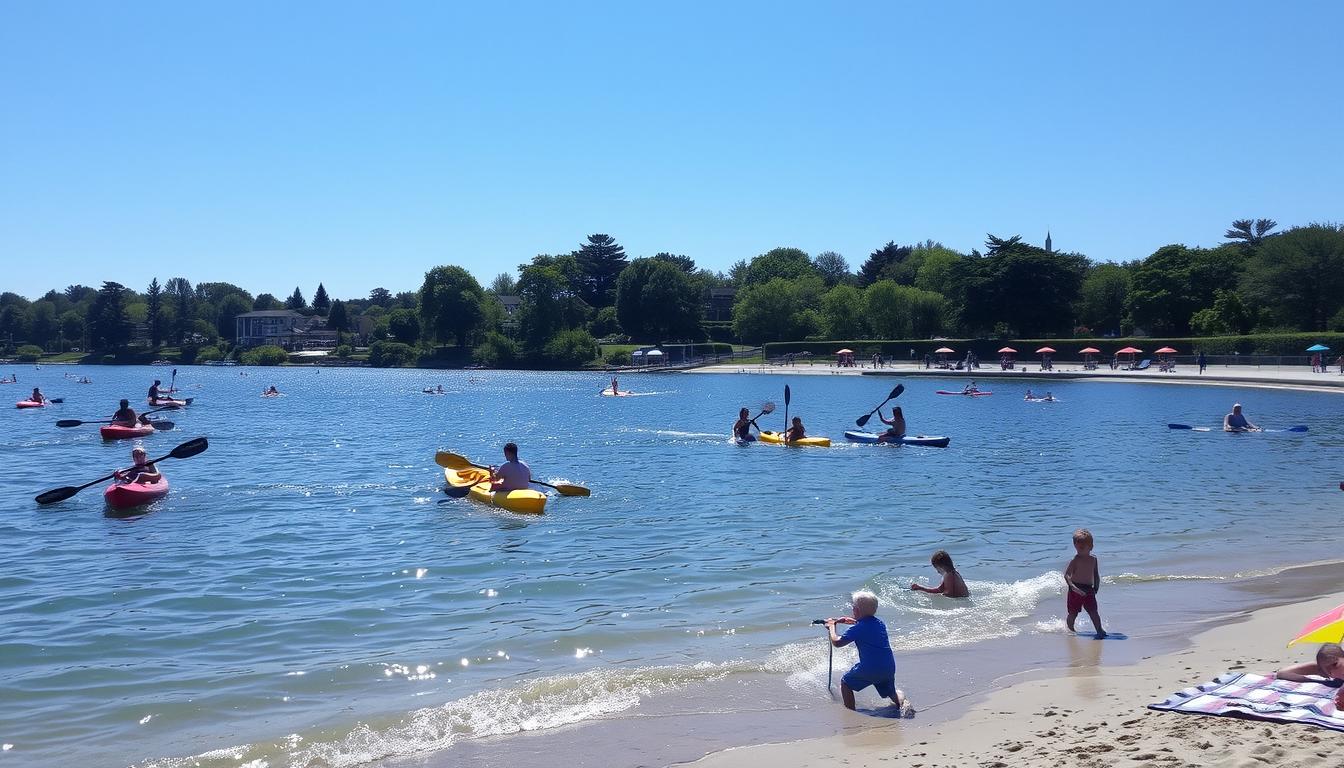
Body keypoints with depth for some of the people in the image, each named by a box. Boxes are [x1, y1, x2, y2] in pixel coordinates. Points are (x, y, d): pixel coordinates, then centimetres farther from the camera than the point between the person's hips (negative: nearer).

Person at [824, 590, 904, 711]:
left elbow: (837, 642, -6)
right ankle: (903, 702, -2)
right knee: (891, 691, 28)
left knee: (845, 683, 16)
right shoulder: (880, 623, 11)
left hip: (869, 669, -6)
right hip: (889, 668, 6)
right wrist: (852, 621, 36)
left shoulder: (856, 629, -9)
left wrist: (831, 627, 9)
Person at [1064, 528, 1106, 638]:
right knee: (1073, 613, 6)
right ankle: (1070, 629, 25)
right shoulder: (1075, 560, -9)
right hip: (1076, 590, -3)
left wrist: (1096, 588, 6)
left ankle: (1100, 631, -8)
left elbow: (1096, 575, 18)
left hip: (1089, 590, 3)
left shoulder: (1093, 560, 7)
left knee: (1093, 612, -7)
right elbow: (1066, 575, -16)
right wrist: (1073, 587, -29)